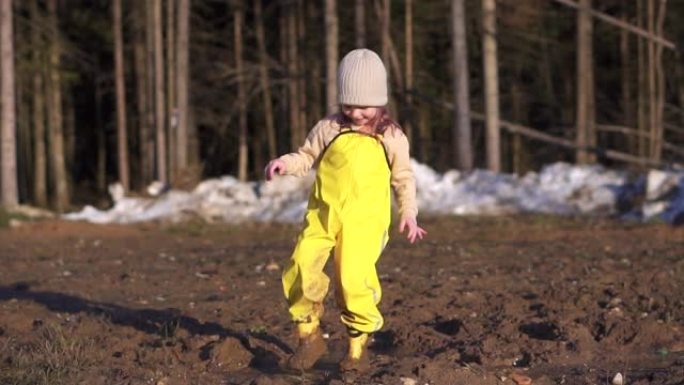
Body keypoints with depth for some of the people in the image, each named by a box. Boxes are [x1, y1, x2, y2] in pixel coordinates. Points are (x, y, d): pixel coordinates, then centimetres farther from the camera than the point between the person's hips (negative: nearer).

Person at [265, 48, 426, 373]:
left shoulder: (391, 137, 7)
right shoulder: (329, 129, 8)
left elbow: (403, 177, 16)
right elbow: (307, 157, 15)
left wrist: (408, 212, 9)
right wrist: (284, 163, -5)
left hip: (365, 219, -2)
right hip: (324, 212, 2)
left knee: (354, 277, -15)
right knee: (302, 264, -16)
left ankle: (358, 345, 4)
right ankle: (309, 335, 3)